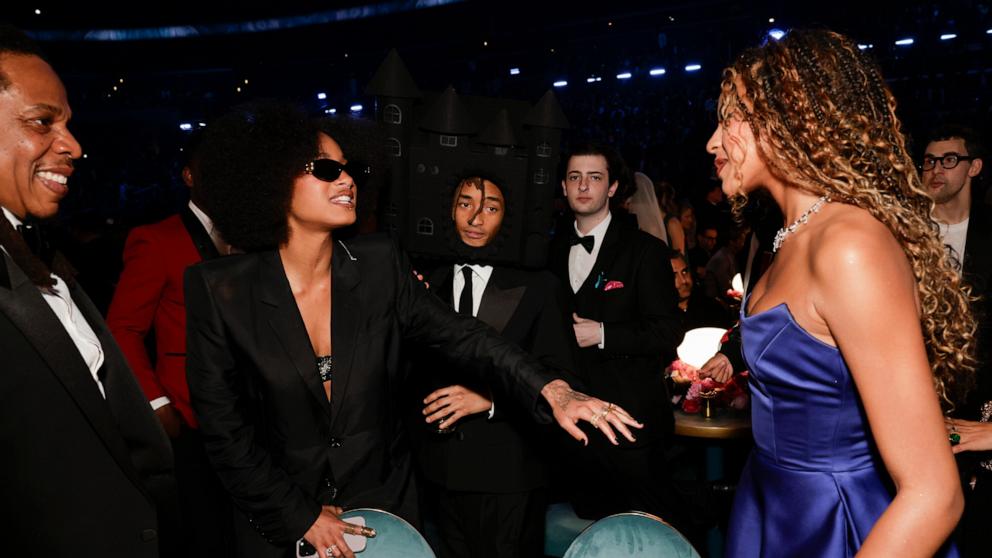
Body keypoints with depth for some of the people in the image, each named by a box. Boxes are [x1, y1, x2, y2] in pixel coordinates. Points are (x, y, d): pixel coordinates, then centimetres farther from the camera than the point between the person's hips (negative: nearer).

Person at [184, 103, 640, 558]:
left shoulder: (379, 263, -9)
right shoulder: (219, 288, -15)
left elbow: (460, 335, -12)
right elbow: (224, 430, -11)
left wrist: (551, 391, -26)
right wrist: (301, 519, -9)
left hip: (385, 508, 3)